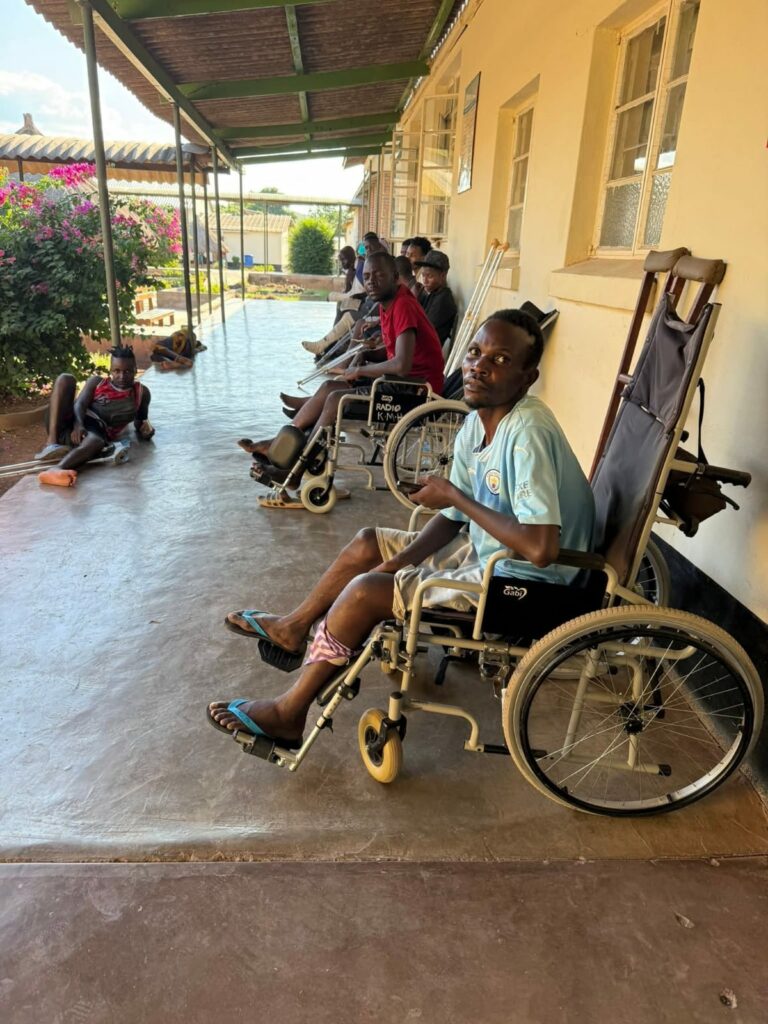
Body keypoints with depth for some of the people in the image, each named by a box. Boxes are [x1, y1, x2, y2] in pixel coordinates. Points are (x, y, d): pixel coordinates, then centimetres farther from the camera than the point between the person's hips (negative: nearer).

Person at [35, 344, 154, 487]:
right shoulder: (96, 382, 18)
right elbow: (79, 404, 2)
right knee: (65, 379, -19)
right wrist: (78, 424, -22)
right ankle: (52, 441, -34)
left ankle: (56, 470, -70)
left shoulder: (141, 392, 17)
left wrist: (146, 430, -3)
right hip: (71, 424, 3)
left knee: (96, 442, -40)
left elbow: (140, 423, 24)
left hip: (96, 430, -3)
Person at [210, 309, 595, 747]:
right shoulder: (479, 419, 0)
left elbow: (541, 548, -36)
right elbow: (453, 518, 6)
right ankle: (293, 628, 34)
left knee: (364, 592, -16)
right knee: (368, 543, 14)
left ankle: (288, 713, 4)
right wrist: (393, 564, -6)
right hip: (486, 551, 9)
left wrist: (454, 495, -24)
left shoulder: (528, 432, -28)